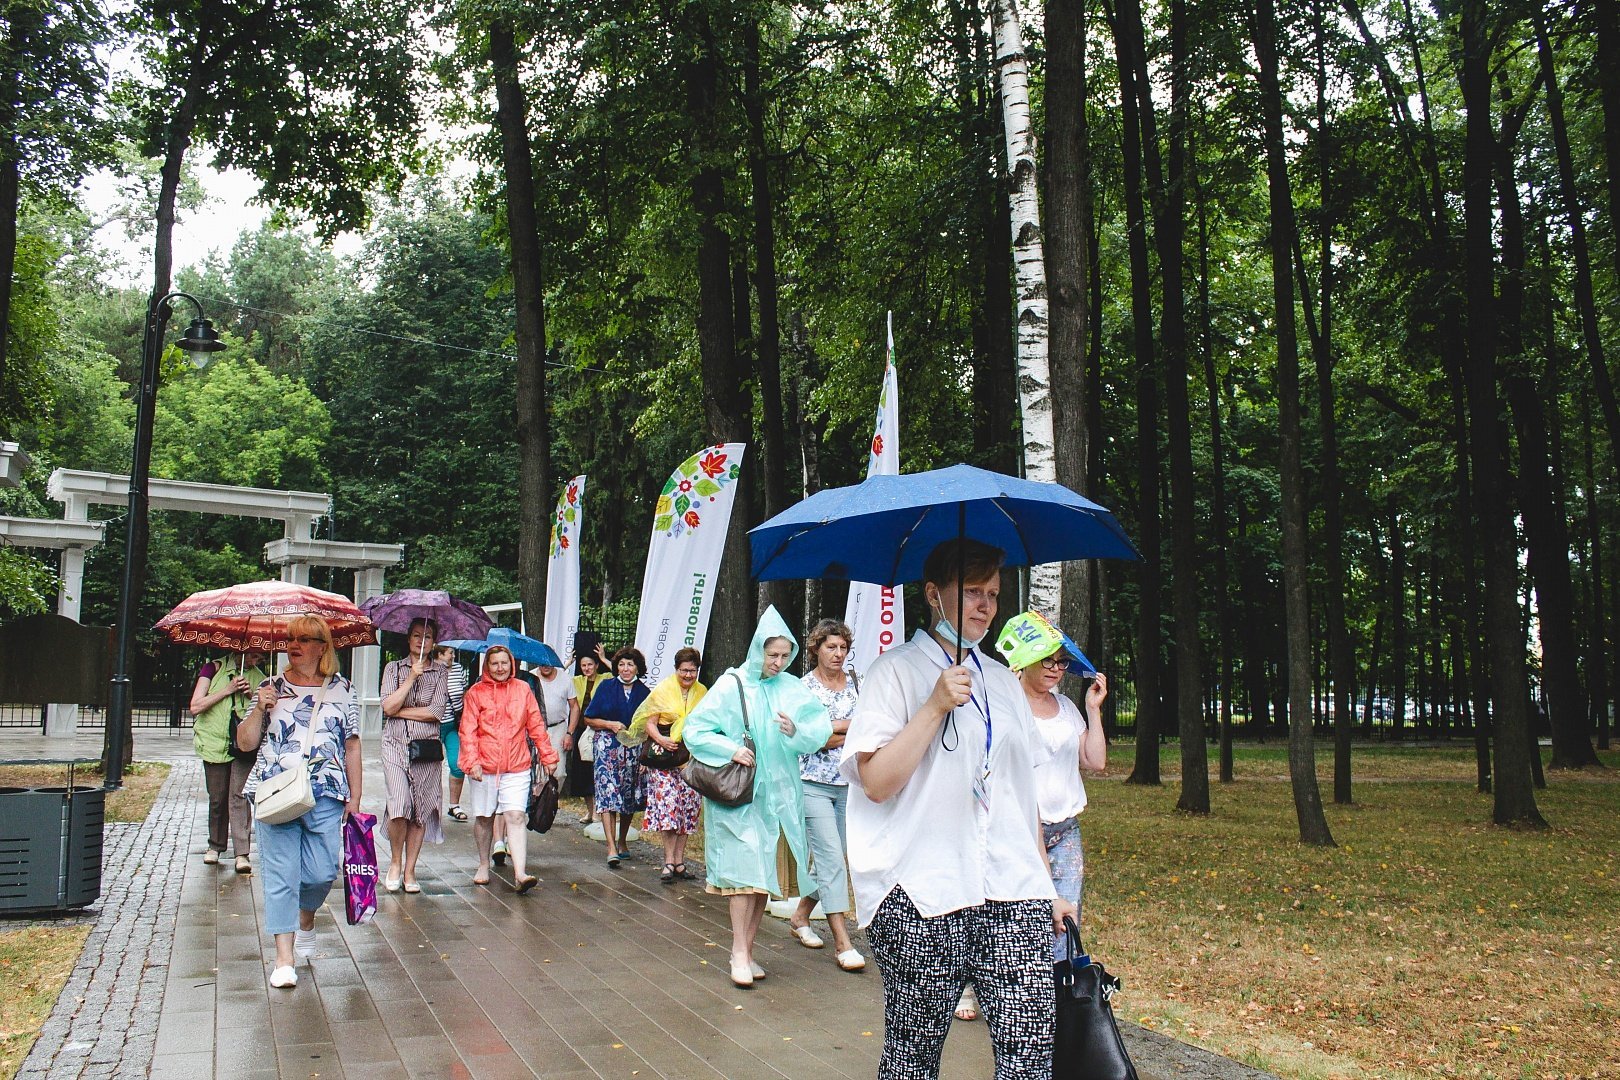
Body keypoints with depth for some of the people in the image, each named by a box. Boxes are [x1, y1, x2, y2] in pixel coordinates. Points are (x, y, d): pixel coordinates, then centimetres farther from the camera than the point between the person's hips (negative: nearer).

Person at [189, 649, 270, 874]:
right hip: (214, 743, 0)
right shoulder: (214, 669, 2)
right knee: (217, 798, 7)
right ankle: (215, 845, 27)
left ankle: (242, 853, -14)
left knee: (239, 796, -10)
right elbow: (196, 706, -6)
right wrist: (228, 690, -13)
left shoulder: (258, 678, 9)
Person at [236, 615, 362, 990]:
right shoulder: (270, 689, 8)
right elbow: (245, 743, 9)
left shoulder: (342, 691, 7)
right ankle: (284, 957, 3)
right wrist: (260, 710, -8)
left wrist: (354, 798, 7)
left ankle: (306, 921, 32)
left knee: (322, 872, -2)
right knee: (280, 874, -3)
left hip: (326, 796, 0)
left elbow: (352, 747, 9)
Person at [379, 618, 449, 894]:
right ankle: (395, 862, 7)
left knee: (421, 809, 2)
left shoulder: (442, 672, 6)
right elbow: (388, 707, -6)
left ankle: (409, 871, 13)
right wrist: (411, 678, -11)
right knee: (400, 804, -15)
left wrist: (399, 711, -4)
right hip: (395, 744, -1)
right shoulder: (394, 668, 8)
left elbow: (436, 712, -5)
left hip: (427, 746, 1)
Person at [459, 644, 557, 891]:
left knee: (516, 817, -11)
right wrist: (472, 761, -13)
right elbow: (468, 730, -2)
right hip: (484, 768, 0)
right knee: (484, 817, 12)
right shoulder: (476, 692, 2)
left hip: (517, 768, 0)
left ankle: (520, 874, -18)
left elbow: (536, 726, 11)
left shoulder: (522, 689, 7)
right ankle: (483, 866, 32)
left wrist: (548, 756, 11)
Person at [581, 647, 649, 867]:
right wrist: (610, 725, -10)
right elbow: (589, 718, 4)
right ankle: (611, 848, -20)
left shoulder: (644, 692, 7)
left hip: (634, 749, 2)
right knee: (608, 793, -14)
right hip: (607, 746, -2)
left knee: (629, 796, 8)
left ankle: (622, 841, 28)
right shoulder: (606, 688, 3)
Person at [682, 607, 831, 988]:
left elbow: (821, 726, 0)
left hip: (780, 794, 4)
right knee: (745, 868, -10)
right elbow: (695, 729, -3)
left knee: (767, 870, 7)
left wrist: (797, 732, -19)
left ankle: (747, 950, 17)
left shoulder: (792, 688, 5)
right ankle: (739, 953, -3)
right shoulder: (731, 685, -4)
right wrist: (731, 749, -16)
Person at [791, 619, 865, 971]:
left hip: (847, 783, 5)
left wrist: (833, 729, -10)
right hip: (814, 783, -5)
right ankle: (842, 943, -5)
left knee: (827, 857, 12)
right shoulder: (805, 686, -4)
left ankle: (801, 916, 32)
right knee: (832, 859, -8)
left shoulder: (854, 684, 9)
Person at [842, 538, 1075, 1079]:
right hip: (922, 896, -4)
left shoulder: (1002, 681, 17)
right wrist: (936, 706, -15)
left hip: (1012, 893, 5)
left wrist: (1047, 887, 19)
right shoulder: (896, 671, 0)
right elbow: (876, 782, -11)